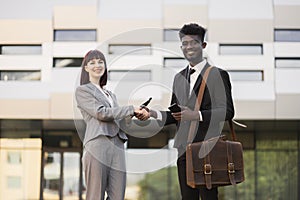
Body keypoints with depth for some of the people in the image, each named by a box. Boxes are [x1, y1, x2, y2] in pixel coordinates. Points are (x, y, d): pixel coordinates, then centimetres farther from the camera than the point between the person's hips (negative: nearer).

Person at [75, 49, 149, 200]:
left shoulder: (111, 95, 29)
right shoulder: (82, 90, 8)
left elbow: (120, 120, 20)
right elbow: (100, 113, -5)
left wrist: (140, 114, 1)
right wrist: (132, 109, -3)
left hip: (117, 148, 6)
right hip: (97, 147, -6)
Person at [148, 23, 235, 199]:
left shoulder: (218, 75, -2)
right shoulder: (179, 77, 18)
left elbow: (227, 111, -9)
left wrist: (196, 115, -20)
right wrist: (155, 114, 1)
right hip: (184, 149, 6)